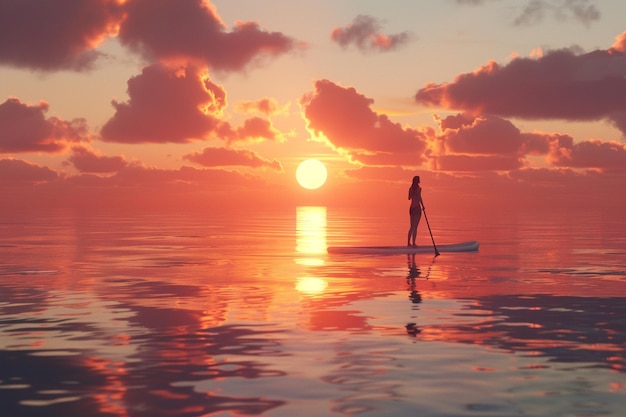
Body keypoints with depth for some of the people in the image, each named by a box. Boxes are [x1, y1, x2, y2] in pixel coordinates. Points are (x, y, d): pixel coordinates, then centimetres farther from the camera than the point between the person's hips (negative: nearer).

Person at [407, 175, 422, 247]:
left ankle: (408, 242, 14)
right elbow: (419, 198, -21)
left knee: (412, 226, 14)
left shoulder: (411, 188, 9)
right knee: (415, 227, -6)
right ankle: (413, 243, -9)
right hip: (417, 208, -7)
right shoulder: (418, 188, -11)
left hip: (411, 208, 7)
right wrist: (422, 206, -12)